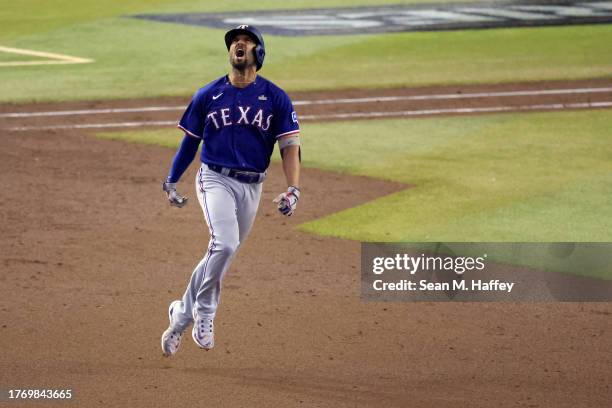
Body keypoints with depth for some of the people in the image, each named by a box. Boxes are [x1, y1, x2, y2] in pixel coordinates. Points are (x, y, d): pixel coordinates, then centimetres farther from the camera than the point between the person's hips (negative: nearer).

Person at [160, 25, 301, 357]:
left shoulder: (276, 98, 1)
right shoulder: (207, 95, 3)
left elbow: (289, 145, -3)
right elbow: (190, 141, 12)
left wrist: (293, 189, -15)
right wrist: (171, 181, 6)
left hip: (251, 188, 2)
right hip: (215, 179, -2)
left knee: (221, 254, 7)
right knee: (224, 244, -24)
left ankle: (181, 315, 23)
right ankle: (204, 312, -8)